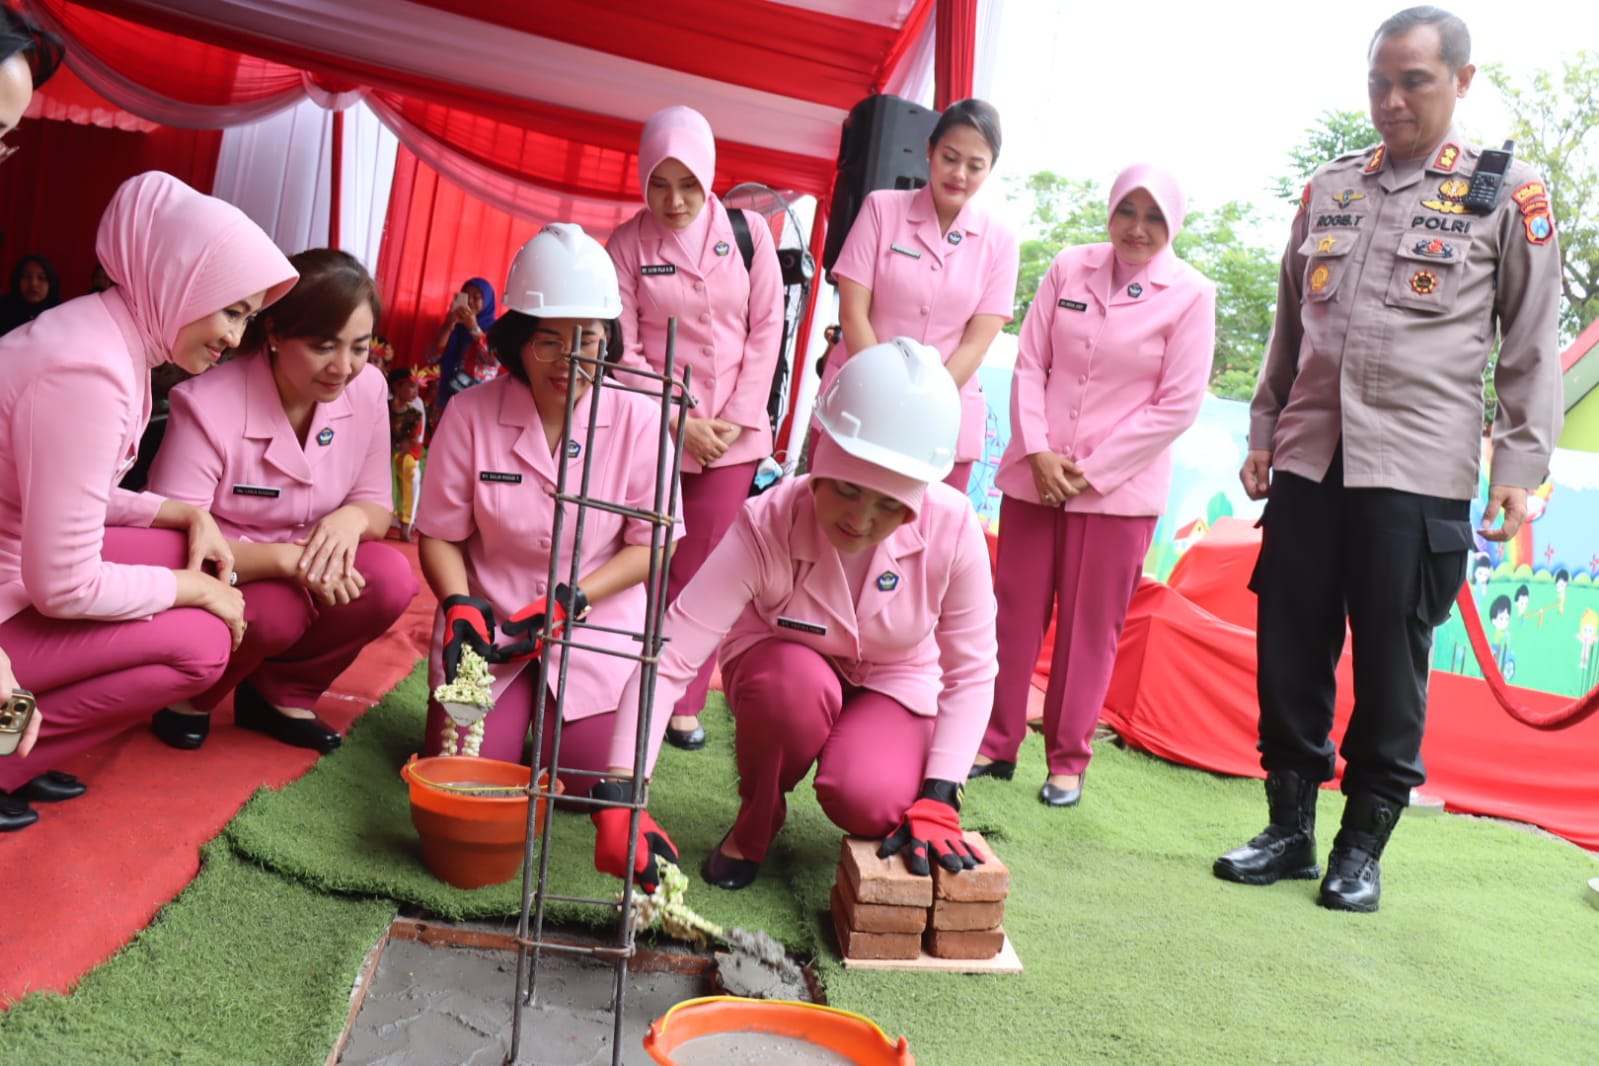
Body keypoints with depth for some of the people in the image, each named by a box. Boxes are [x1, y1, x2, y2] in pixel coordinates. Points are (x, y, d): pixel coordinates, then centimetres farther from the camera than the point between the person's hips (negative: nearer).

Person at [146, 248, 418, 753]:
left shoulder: (368, 389, -10)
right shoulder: (208, 405, -24)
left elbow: (376, 506, -2)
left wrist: (352, 519, -27)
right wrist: (287, 558, -38)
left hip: (298, 577, 5)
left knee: (391, 579, -24)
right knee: (275, 612, -35)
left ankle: (280, 694, 0)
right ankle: (190, 694, 1)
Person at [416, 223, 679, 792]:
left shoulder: (638, 419, -11)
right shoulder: (470, 414, -9)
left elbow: (651, 540, -6)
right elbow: (441, 533, -2)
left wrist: (571, 601, -17)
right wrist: (460, 606, -19)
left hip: (596, 625, 0)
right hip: (492, 622, 1)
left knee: (592, 776, -9)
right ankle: (518, 701, 25)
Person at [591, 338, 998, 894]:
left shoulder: (953, 530, -28)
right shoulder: (766, 528, -32)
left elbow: (971, 672, -16)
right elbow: (667, 656, -37)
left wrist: (937, 801, -22)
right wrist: (619, 797, -46)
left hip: (894, 682, 0)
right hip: (785, 667, 0)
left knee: (867, 802, -30)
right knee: (793, 682, -37)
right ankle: (755, 822, -5)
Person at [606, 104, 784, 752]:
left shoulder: (748, 232, 3)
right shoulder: (628, 243, 0)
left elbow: (767, 327, 3)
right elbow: (623, 348, -2)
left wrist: (736, 419, -5)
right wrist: (679, 421, -10)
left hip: (734, 432, 1)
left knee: (700, 569, 2)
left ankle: (684, 703, 11)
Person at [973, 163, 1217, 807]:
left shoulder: (1190, 295, -4)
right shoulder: (1069, 268, 4)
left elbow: (1178, 405, -7)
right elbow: (1030, 364, 4)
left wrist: (1093, 470, -10)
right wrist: (1038, 451, -8)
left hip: (1118, 486, -2)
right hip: (1036, 472, 3)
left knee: (1089, 628, 4)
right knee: (1015, 612, 7)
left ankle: (1068, 761, 18)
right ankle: (995, 743, 21)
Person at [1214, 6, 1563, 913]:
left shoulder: (1509, 195, 3)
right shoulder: (1329, 189, 14)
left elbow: (1533, 347, 2)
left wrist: (1519, 467, -5)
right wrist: (1263, 432, 14)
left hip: (1418, 471, -4)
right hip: (1309, 460, 4)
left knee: (1391, 667, 2)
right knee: (1289, 652, 5)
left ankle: (1363, 846, 17)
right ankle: (1290, 830, 20)